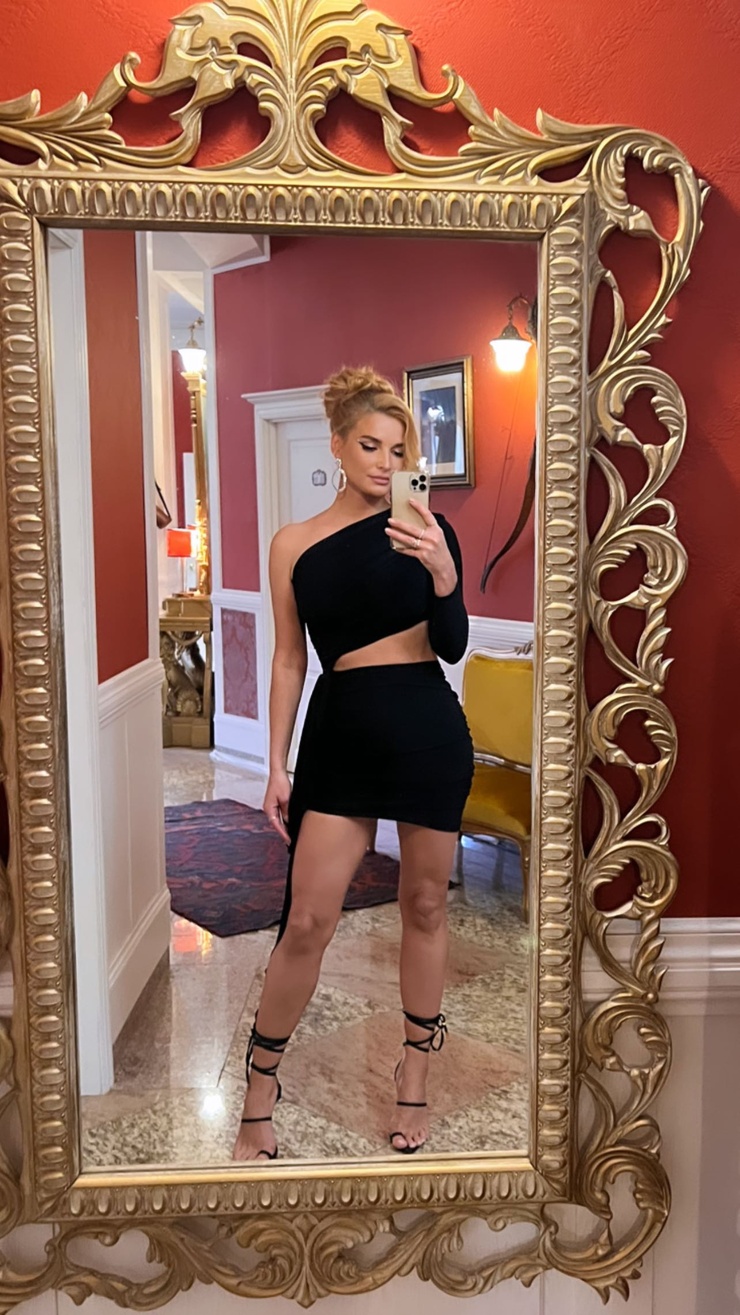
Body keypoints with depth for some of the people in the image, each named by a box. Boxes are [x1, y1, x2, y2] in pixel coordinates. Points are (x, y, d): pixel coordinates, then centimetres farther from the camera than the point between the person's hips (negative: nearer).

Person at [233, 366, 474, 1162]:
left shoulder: (425, 528, 1)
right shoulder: (294, 544, 3)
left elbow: (453, 648, -3)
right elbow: (289, 660, 6)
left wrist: (444, 574, -21)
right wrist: (276, 766, 5)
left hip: (429, 728, 0)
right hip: (340, 731, 0)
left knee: (424, 904, 11)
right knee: (307, 919, -2)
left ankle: (415, 1076, 32)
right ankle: (258, 1096, 18)